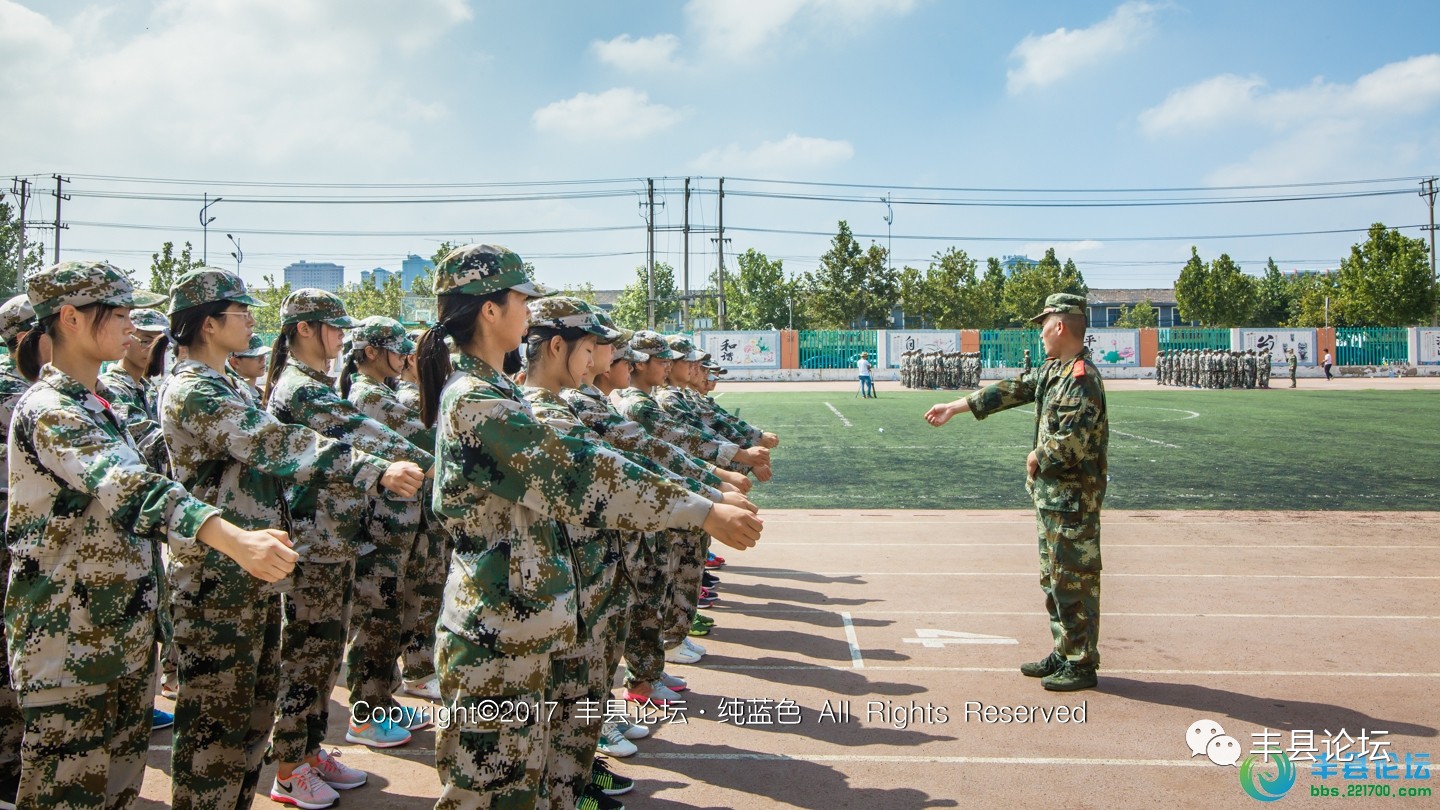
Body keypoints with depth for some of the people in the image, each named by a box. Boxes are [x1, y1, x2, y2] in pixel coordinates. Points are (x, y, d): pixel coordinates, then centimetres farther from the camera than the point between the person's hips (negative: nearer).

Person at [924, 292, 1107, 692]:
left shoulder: (1081, 378, -20)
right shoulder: (1051, 370, 11)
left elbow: (1070, 442, -27)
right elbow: (1010, 390, 17)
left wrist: (1037, 458, -11)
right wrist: (954, 407, 17)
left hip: (1072, 498, -10)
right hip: (1050, 493, 10)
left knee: (1074, 580, -1)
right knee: (1053, 577, 17)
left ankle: (1082, 664, 9)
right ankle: (1064, 654, 27)